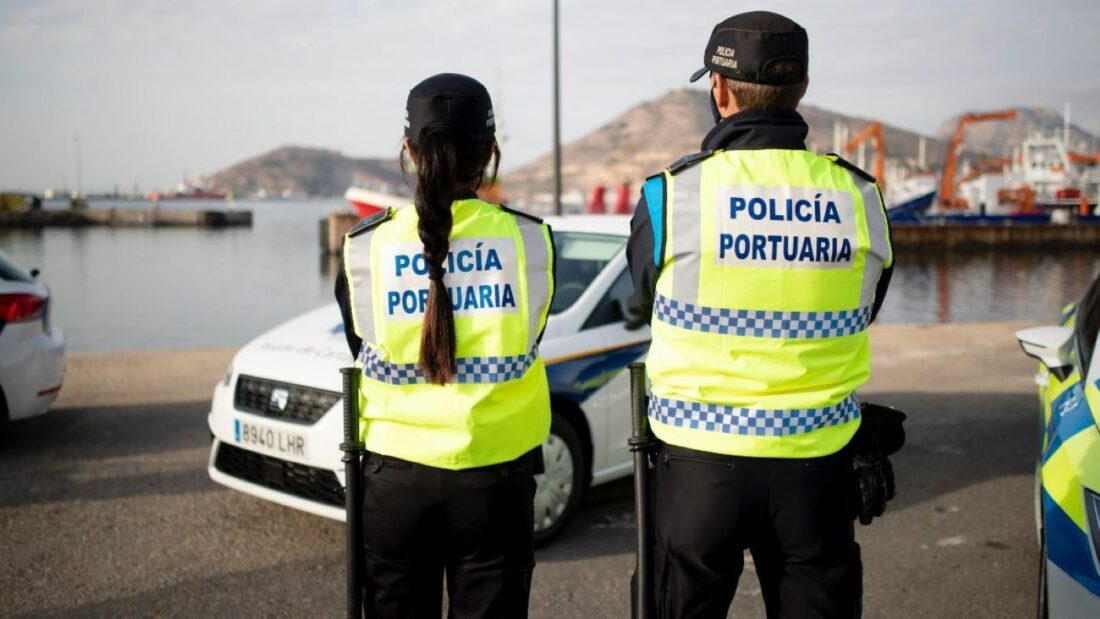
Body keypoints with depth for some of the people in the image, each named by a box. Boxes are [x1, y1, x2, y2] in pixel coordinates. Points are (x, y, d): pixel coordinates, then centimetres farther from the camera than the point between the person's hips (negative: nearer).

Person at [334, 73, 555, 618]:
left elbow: (361, 349, 6)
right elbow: (527, 340, 6)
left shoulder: (365, 245, -7)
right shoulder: (529, 239, -7)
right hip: (497, 472, 0)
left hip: (396, 473, 0)